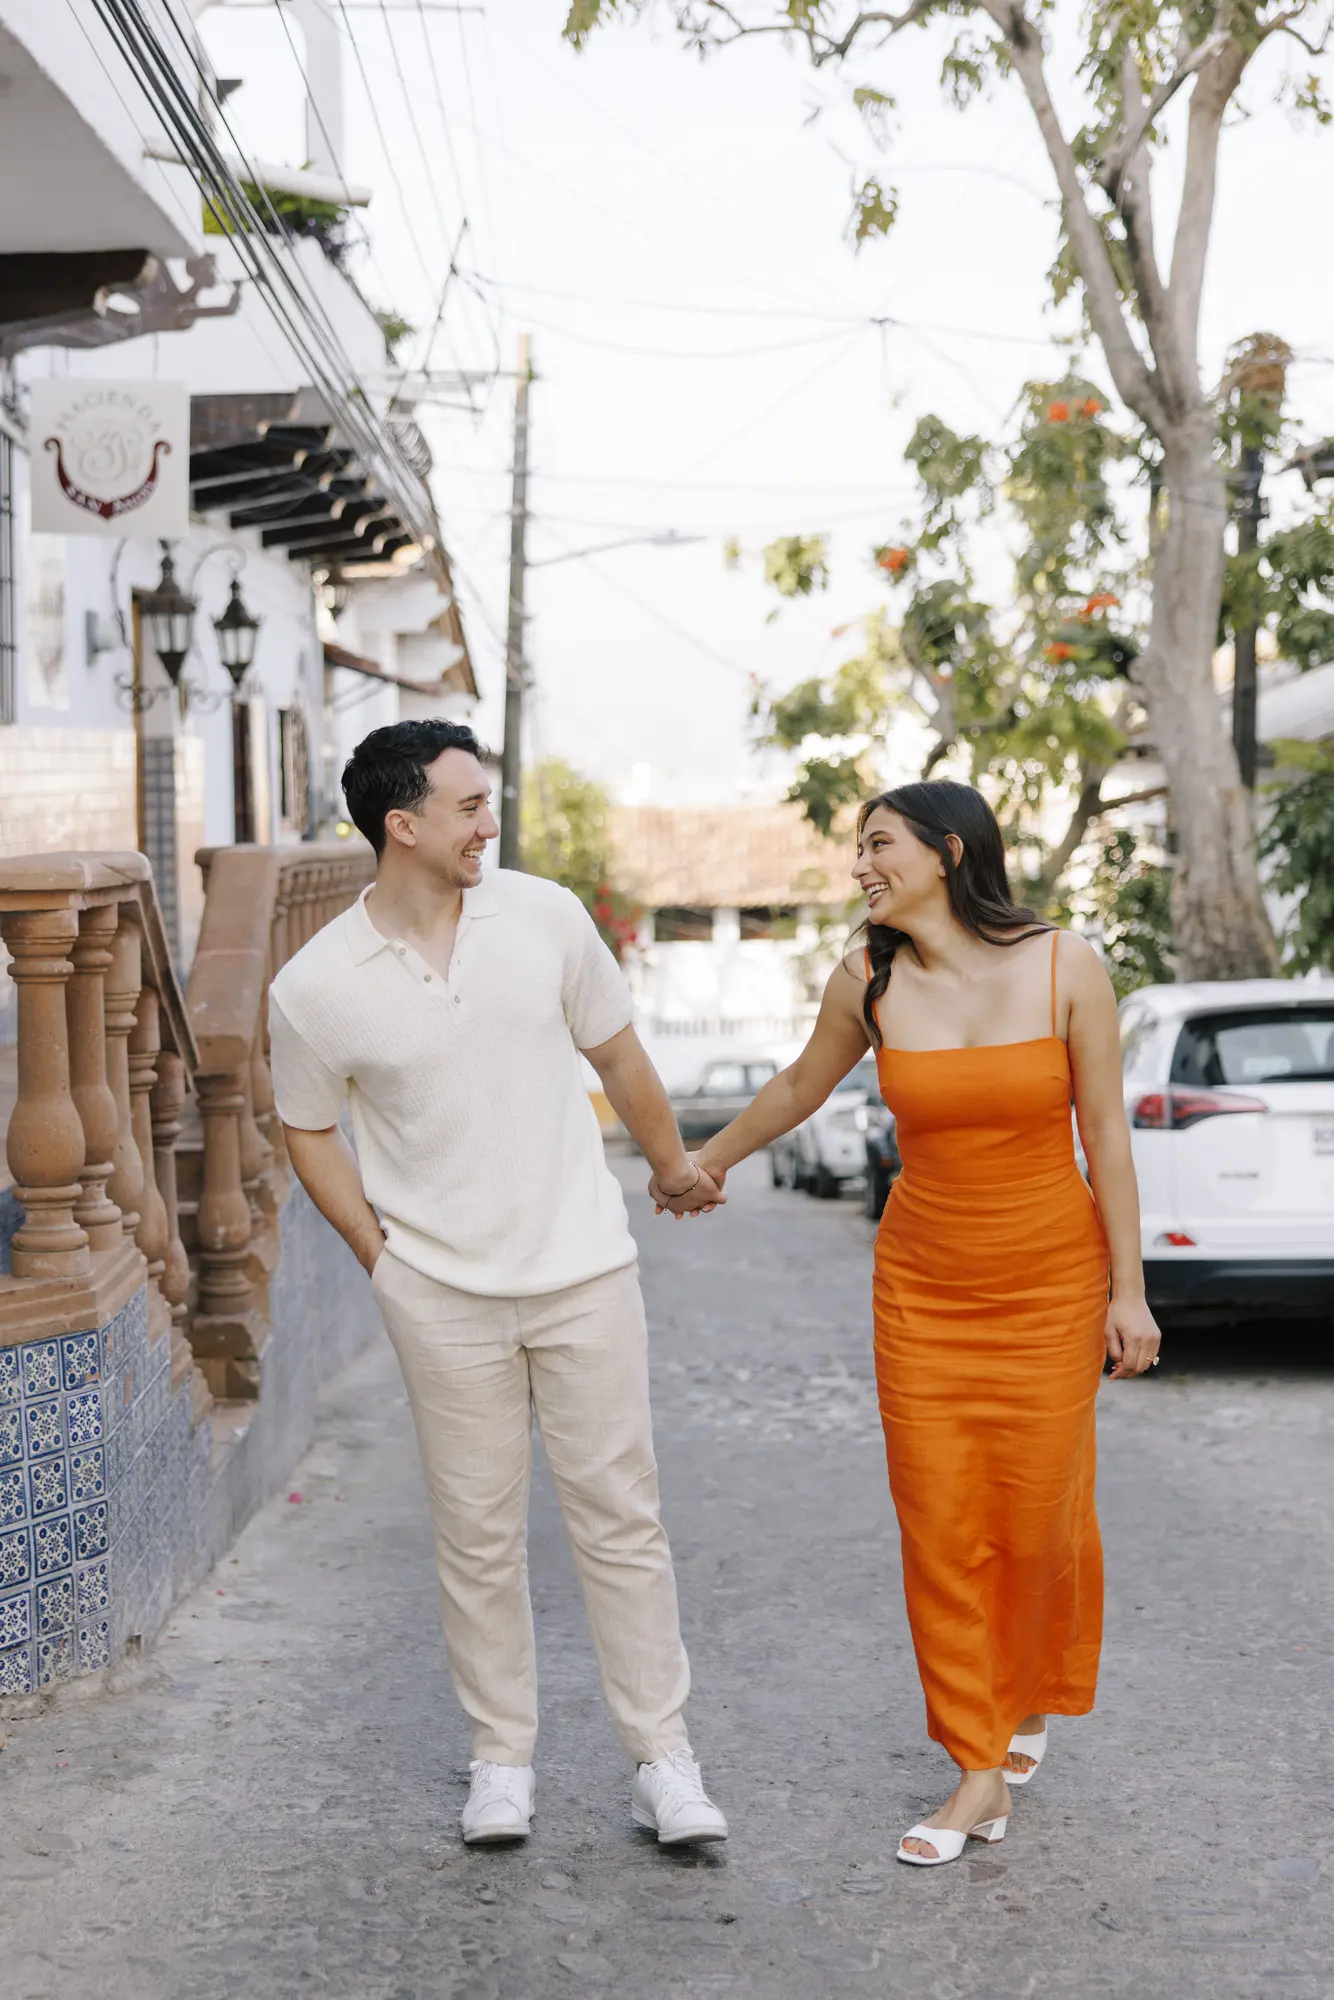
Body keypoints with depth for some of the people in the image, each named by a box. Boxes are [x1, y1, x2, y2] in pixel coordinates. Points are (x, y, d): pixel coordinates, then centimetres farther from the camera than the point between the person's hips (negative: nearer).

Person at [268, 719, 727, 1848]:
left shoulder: (546, 918, -2)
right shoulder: (316, 988, -7)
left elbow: (616, 1055, 12)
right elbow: (311, 1132, 7)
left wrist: (674, 1167, 22)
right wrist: (380, 1254, -1)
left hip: (584, 1270, 1)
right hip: (443, 1297, -1)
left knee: (621, 1515, 4)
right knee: (478, 1531, 7)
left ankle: (663, 1759, 12)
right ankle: (502, 1759, 22)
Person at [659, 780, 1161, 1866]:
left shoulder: (1066, 968, -11)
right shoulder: (869, 984, -4)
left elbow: (1106, 1135, -5)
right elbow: (801, 1086, 15)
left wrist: (1126, 1288, -5)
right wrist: (709, 1158, 28)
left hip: (1050, 1276, -2)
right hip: (924, 1280, 2)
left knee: (1040, 1512, 3)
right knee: (938, 1523, -1)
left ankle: (1030, 1697, 34)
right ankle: (980, 1771, 10)